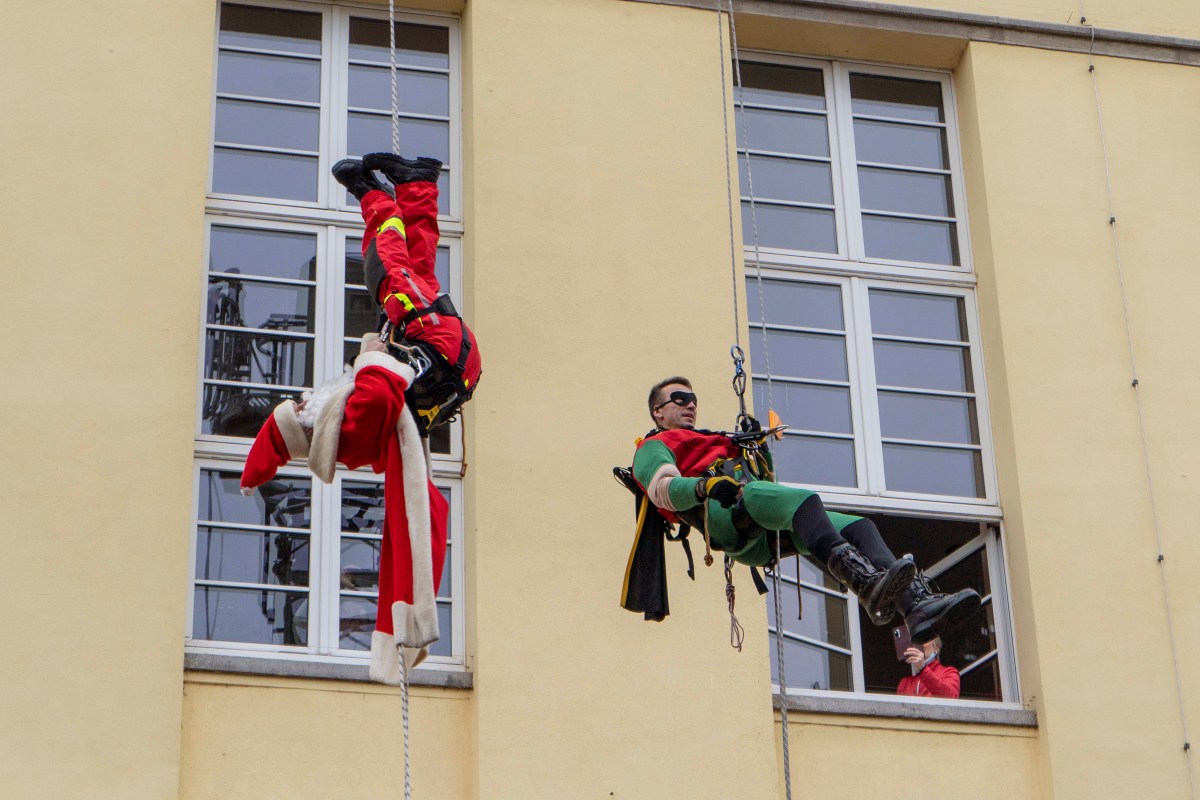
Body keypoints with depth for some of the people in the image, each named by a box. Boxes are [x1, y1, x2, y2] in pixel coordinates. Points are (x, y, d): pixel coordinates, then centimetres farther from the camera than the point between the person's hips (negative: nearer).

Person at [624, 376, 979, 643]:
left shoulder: (712, 442, 47)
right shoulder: (655, 447, 23)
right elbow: (663, 487, -3)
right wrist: (704, 486, -20)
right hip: (723, 515, -8)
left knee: (859, 527, -14)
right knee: (803, 498, -36)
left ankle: (918, 604, -37)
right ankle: (867, 584, -58)